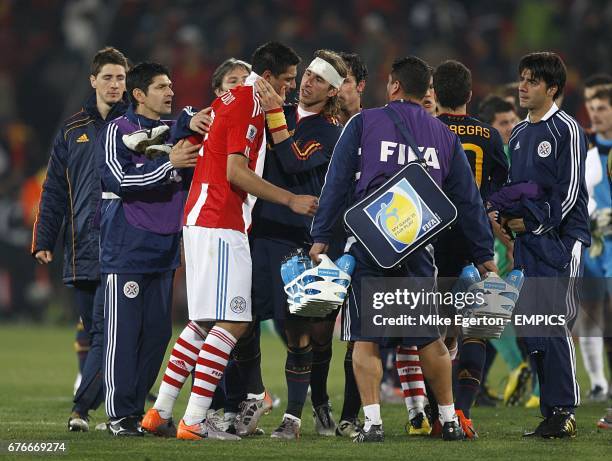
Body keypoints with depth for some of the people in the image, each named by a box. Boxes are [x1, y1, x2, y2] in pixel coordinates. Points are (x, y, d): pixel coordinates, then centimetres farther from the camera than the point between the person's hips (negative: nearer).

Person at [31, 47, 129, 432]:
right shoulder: (73, 130, 14)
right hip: (82, 249, 4)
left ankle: (82, 408, -16)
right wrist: (44, 239, 8)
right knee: (91, 333, 6)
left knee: (106, 329, -13)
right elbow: (55, 190, 15)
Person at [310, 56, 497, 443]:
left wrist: (321, 236, 1)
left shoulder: (362, 123, 3)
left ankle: (372, 421, -7)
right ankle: (449, 420, 16)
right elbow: (467, 199, 13)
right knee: (430, 337, 12)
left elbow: (337, 183, -1)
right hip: (418, 246, 3)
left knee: (365, 338, 1)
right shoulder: (444, 135, 11)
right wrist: (485, 254, 18)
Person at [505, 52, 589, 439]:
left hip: (560, 240, -8)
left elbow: (570, 191, -11)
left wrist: (533, 224, -10)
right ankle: (552, 413, 10)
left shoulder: (566, 130, -6)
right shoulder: (519, 133, 18)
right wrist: (506, 216, 6)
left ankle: (564, 412, -9)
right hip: (530, 245, 8)